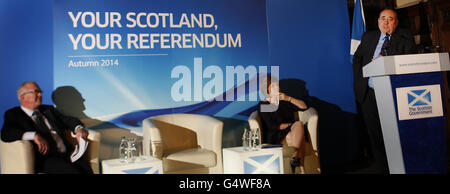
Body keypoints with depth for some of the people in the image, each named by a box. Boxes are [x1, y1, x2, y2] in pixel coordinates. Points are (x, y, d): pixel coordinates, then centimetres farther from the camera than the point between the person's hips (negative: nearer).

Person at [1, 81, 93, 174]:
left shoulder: (48, 110, 26)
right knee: (70, 170, -34)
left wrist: (79, 129, -3)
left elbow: (68, 120, 21)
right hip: (44, 158, -4)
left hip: (66, 153, 5)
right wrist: (34, 135, -22)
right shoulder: (13, 114, 11)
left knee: (86, 168, -26)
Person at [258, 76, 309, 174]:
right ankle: (302, 170, -35)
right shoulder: (263, 105, 5)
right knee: (300, 137, -30)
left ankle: (295, 158, -38)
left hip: (290, 133, 5)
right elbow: (271, 126, -7)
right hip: (275, 137, -5)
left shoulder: (284, 102, 22)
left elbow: (304, 107, 12)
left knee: (299, 124, -29)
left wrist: (289, 99, 1)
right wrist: (291, 125, -4)